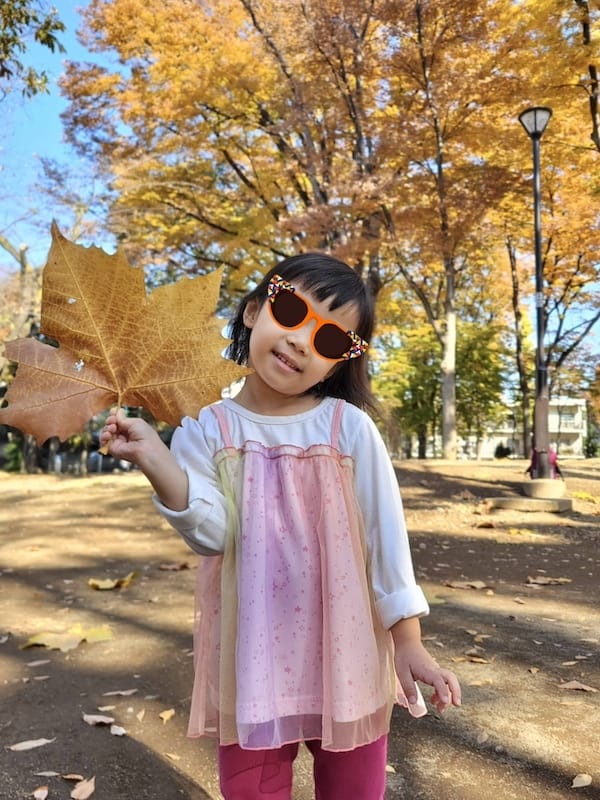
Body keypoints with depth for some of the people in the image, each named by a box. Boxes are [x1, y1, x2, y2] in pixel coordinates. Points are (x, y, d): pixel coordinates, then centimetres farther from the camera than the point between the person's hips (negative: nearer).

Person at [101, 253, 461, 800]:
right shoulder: (208, 429, -5)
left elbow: (384, 531, -6)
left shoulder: (349, 426, -9)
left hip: (346, 651, 0)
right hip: (252, 653, 1)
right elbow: (213, 534, -15)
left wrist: (407, 639, -6)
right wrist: (157, 463, -30)